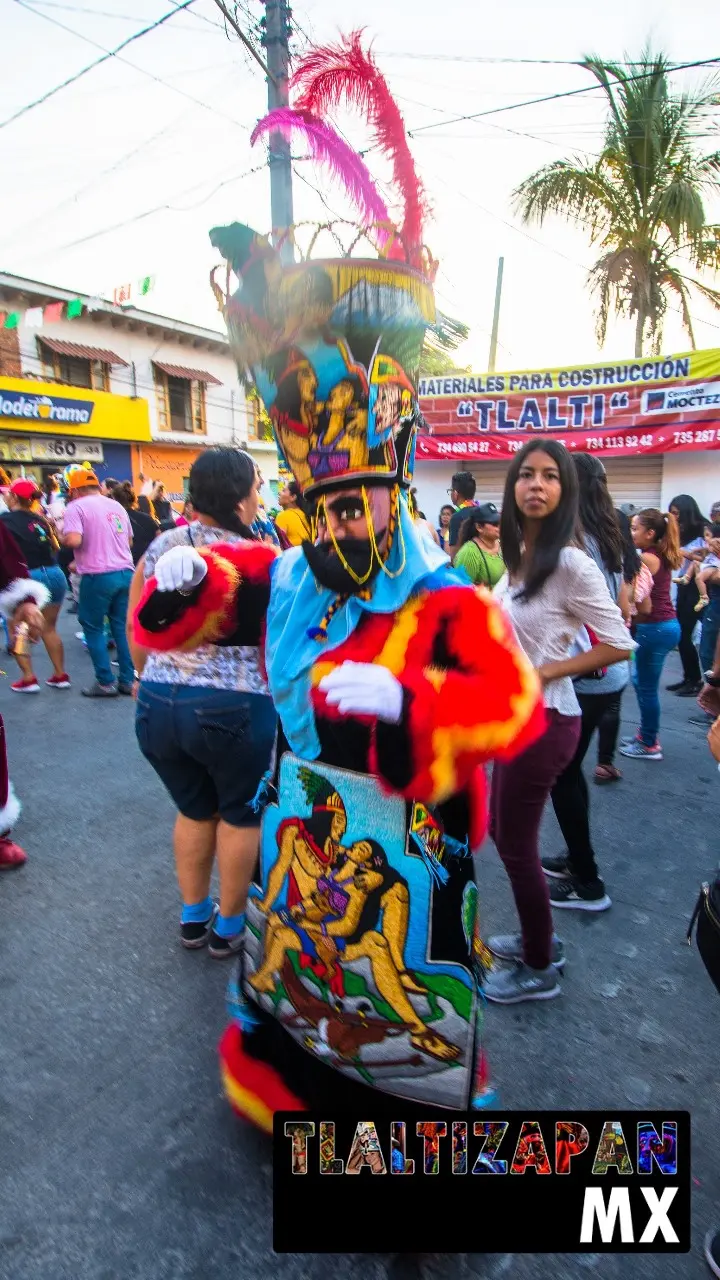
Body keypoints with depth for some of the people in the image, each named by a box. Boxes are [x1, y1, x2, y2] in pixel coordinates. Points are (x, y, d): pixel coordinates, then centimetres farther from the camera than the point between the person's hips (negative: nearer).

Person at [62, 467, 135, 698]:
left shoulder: (76, 507, -5)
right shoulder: (116, 505, 15)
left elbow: (74, 540, -18)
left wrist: (62, 538, 2)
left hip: (98, 576, -6)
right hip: (125, 573, 6)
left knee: (93, 628, 7)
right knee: (122, 627, 12)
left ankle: (105, 682, 7)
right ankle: (128, 679, 14)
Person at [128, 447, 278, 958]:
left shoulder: (160, 546, 5)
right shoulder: (262, 559, -10)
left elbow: (136, 628, 13)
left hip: (159, 703, 5)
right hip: (234, 708, -5)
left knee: (195, 809, 25)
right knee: (240, 814, 18)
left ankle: (193, 916, 41)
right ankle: (229, 927, 33)